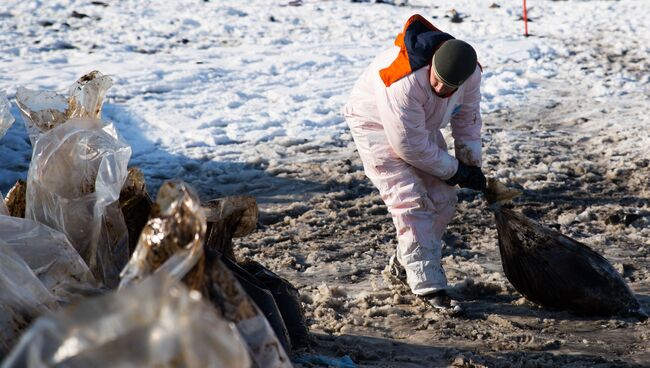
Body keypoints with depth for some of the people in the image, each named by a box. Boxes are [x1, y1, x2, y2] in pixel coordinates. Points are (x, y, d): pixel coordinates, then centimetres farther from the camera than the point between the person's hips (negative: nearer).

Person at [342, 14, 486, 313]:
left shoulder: (470, 74, -20)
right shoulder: (404, 83, -41)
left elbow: (467, 117, 0)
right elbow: (410, 146, -32)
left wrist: (471, 165, -4)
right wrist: (455, 171, -21)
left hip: (421, 125, 7)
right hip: (377, 126, -7)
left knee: (442, 201, 3)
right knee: (412, 204, -18)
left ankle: (404, 264, 22)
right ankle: (429, 287, -14)